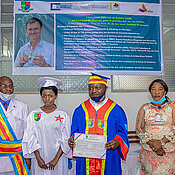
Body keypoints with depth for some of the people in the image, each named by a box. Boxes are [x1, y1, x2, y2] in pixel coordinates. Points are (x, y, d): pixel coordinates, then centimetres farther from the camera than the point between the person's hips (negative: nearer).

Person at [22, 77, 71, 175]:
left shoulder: (63, 116, -4)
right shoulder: (33, 115, 0)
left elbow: (65, 141, -6)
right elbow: (31, 139, -2)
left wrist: (56, 159, -13)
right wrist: (38, 158, -9)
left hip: (58, 158, -1)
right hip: (39, 158, 1)